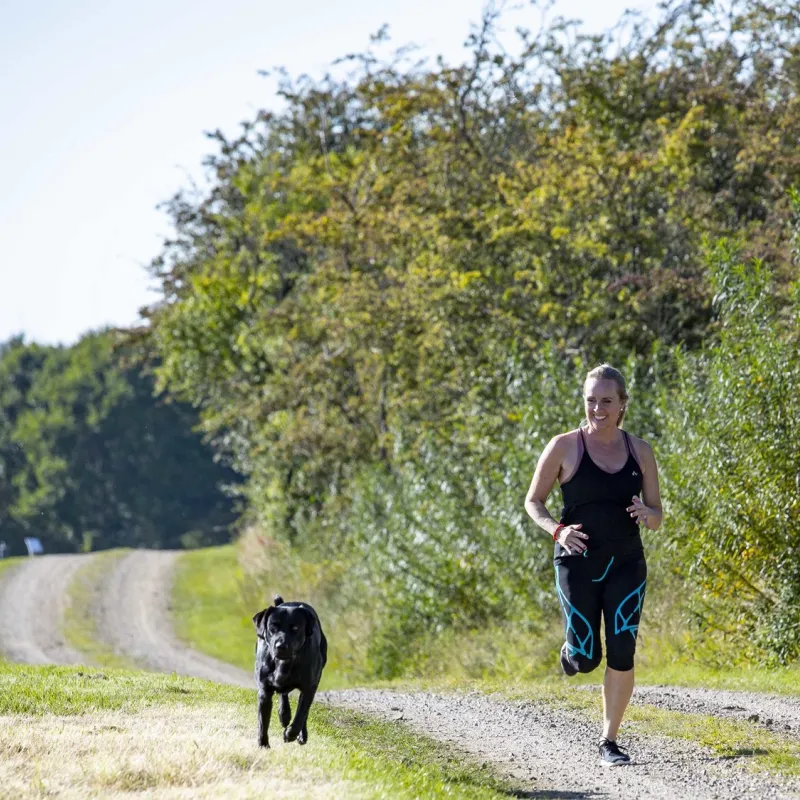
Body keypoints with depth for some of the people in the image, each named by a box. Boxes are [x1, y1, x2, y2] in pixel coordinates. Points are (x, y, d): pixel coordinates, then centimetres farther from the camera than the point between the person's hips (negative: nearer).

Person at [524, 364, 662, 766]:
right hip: (578, 563, -2)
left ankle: (609, 741, 8)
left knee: (622, 655, -6)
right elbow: (533, 501, 3)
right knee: (586, 659, -4)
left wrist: (647, 514, -15)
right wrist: (557, 530, -16)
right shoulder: (565, 447, -5)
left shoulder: (640, 451, 3)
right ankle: (571, 650, 35)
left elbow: (657, 516, 9)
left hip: (626, 565, 2)